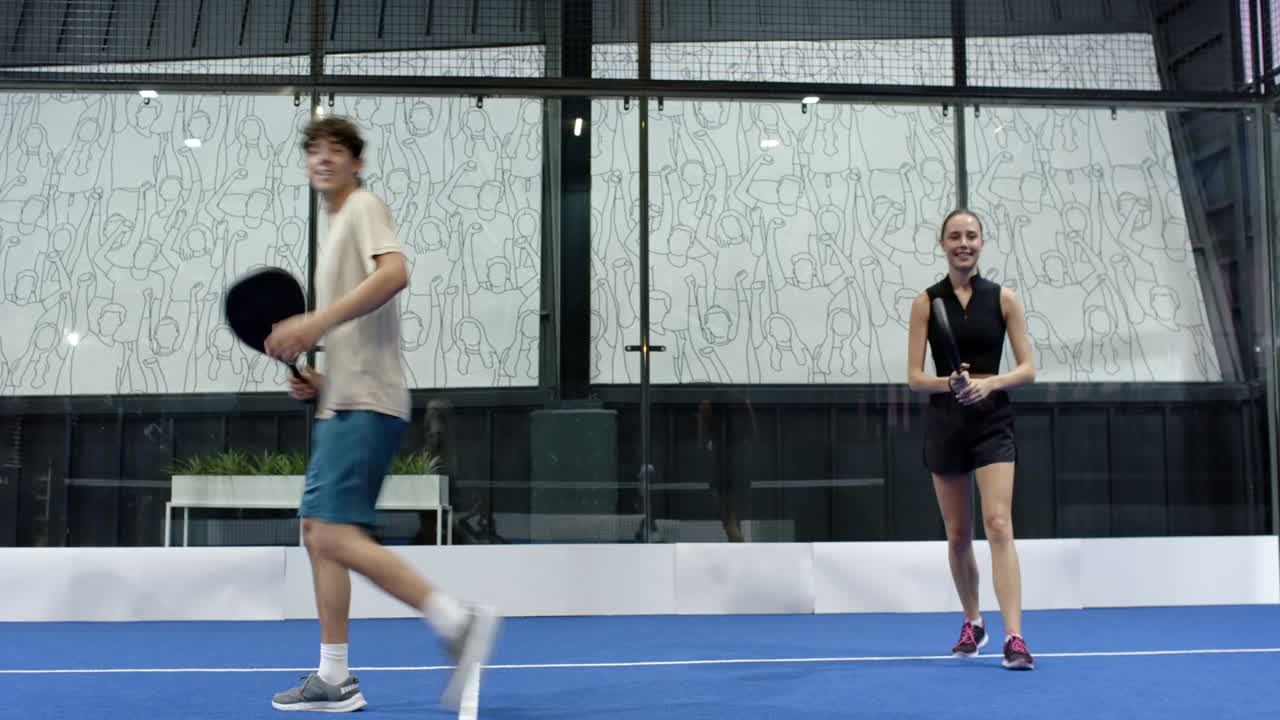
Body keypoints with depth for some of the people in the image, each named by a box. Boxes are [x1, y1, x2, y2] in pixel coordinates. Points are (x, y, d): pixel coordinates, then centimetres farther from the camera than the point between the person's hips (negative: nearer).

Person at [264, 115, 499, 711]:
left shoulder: (364, 206, -1)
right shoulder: (335, 227, 26)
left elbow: (394, 272, -23)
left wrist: (316, 321, -28)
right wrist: (319, 381, 13)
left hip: (365, 404, -10)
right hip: (342, 404, 10)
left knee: (338, 537, -18)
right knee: (317, 532, 8)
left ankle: (458, 621, -15)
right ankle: (334, 679, 12)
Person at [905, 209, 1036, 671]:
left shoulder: (1003, 298, 2)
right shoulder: (926, 302, 1)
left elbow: (1028, 369, -1)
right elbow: (914, 377, -3)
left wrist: (989, 382, -19)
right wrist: (950, 383, -22)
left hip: (992, 420, -1)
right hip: (944, 422, 1)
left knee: (998, 524, -15)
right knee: (958, 534, 10)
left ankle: (1014, 637, -17)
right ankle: (972, 624, 30)